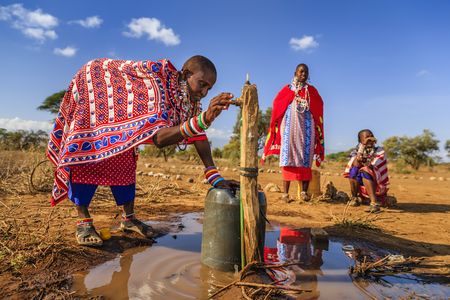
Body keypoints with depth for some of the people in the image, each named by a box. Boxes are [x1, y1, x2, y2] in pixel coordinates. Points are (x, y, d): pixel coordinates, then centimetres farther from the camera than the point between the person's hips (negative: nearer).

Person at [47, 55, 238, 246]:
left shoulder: (188, 95, -15)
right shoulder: (159, 83, -39)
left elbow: (198, 134, -18)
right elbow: (158, 138, -50)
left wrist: (215, 178, -27)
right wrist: (202, 120, -64)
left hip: (118, 111, 7)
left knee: (124, 156, 2)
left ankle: (128, 217, 8)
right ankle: (83, 221, -9)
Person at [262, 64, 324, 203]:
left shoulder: (311, 90, 19)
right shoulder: (287, 89, 15)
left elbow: (319, 107, 6)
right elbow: (277, 105, 4)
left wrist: (307, 101, -5)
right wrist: (291, 97, -3)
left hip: (306, 126, 2)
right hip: (290, 126, -1)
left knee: (305, 158, -6)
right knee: (288, 156, -9)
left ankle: (304, 191, -5)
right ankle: (285, 192, -10)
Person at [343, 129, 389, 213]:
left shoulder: (379, 151, -2)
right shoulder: (356, 151, 5)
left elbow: (373, 167, -19)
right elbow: (355, 164, -16)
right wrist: (362, 146, -23)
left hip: (376, 185, -3)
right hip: (361, 186, 3)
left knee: (365, 171, -30)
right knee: (354, 169, -21)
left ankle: (375, 203, -38)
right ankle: (354, 197, -9)